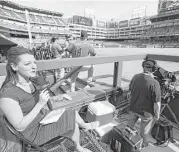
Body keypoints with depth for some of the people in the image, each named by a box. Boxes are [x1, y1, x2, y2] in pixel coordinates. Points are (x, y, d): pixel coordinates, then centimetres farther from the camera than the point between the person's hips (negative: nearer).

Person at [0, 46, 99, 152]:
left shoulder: (28, 82, -6)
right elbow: (20, 127, -25)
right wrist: (40, 104, -32)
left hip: (44, 117, 7)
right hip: (34, 131, -6)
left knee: (74, 125, 4)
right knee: (74, 115, -6)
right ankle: (85, 126, 28)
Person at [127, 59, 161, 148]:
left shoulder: (135, 77, -14)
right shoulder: (154, 83, -30)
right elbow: (157, 102, -23)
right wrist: (157, 114, -5)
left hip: (133, 108, 4)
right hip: (146, 112, -4)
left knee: (130, 123, 29)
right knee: (144, 129, 25)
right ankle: (143, 142, 51)